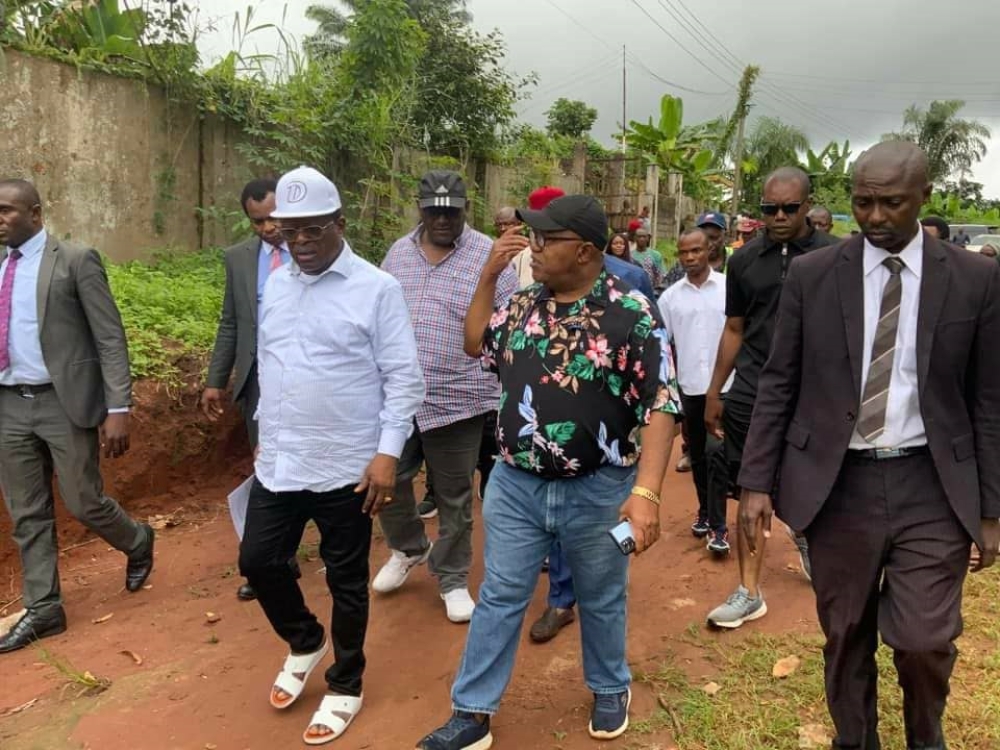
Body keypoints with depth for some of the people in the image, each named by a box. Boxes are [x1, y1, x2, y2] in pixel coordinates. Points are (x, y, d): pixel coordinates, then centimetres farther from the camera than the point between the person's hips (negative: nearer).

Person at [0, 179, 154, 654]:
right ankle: (43, 608, 23)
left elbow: (111, 338, -10)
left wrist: (118, 408, -17)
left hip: (62, 402, -5)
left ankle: (137, 543, 32)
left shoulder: (75, 261, -7)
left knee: (84, 503, 1)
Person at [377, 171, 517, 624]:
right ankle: (408, 549, 38)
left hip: (457, 400, -4)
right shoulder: (398, 254, 8)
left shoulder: (488, 257, -6)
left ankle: (452, 579, 28)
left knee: (454, 497, 9)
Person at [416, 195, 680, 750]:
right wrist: (488, 274, 6)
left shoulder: (632, 313, -14)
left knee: (601, 601, 18)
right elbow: (476, 345, 18)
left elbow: (660, 406, -16)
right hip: (515, 485, 4)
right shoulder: (522, 305, 2)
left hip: (598, 490, -3)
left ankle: (610, 689, 44)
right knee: (499, 598, 12)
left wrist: (645, 491, -25)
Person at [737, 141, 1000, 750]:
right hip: (837, 482, 1)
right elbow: (779, 384, 1)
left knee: (925, 638, -1)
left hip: (931, 486, 0)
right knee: (845, 636, 12)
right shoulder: (812, 274, -1)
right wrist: (757, 480, -3)